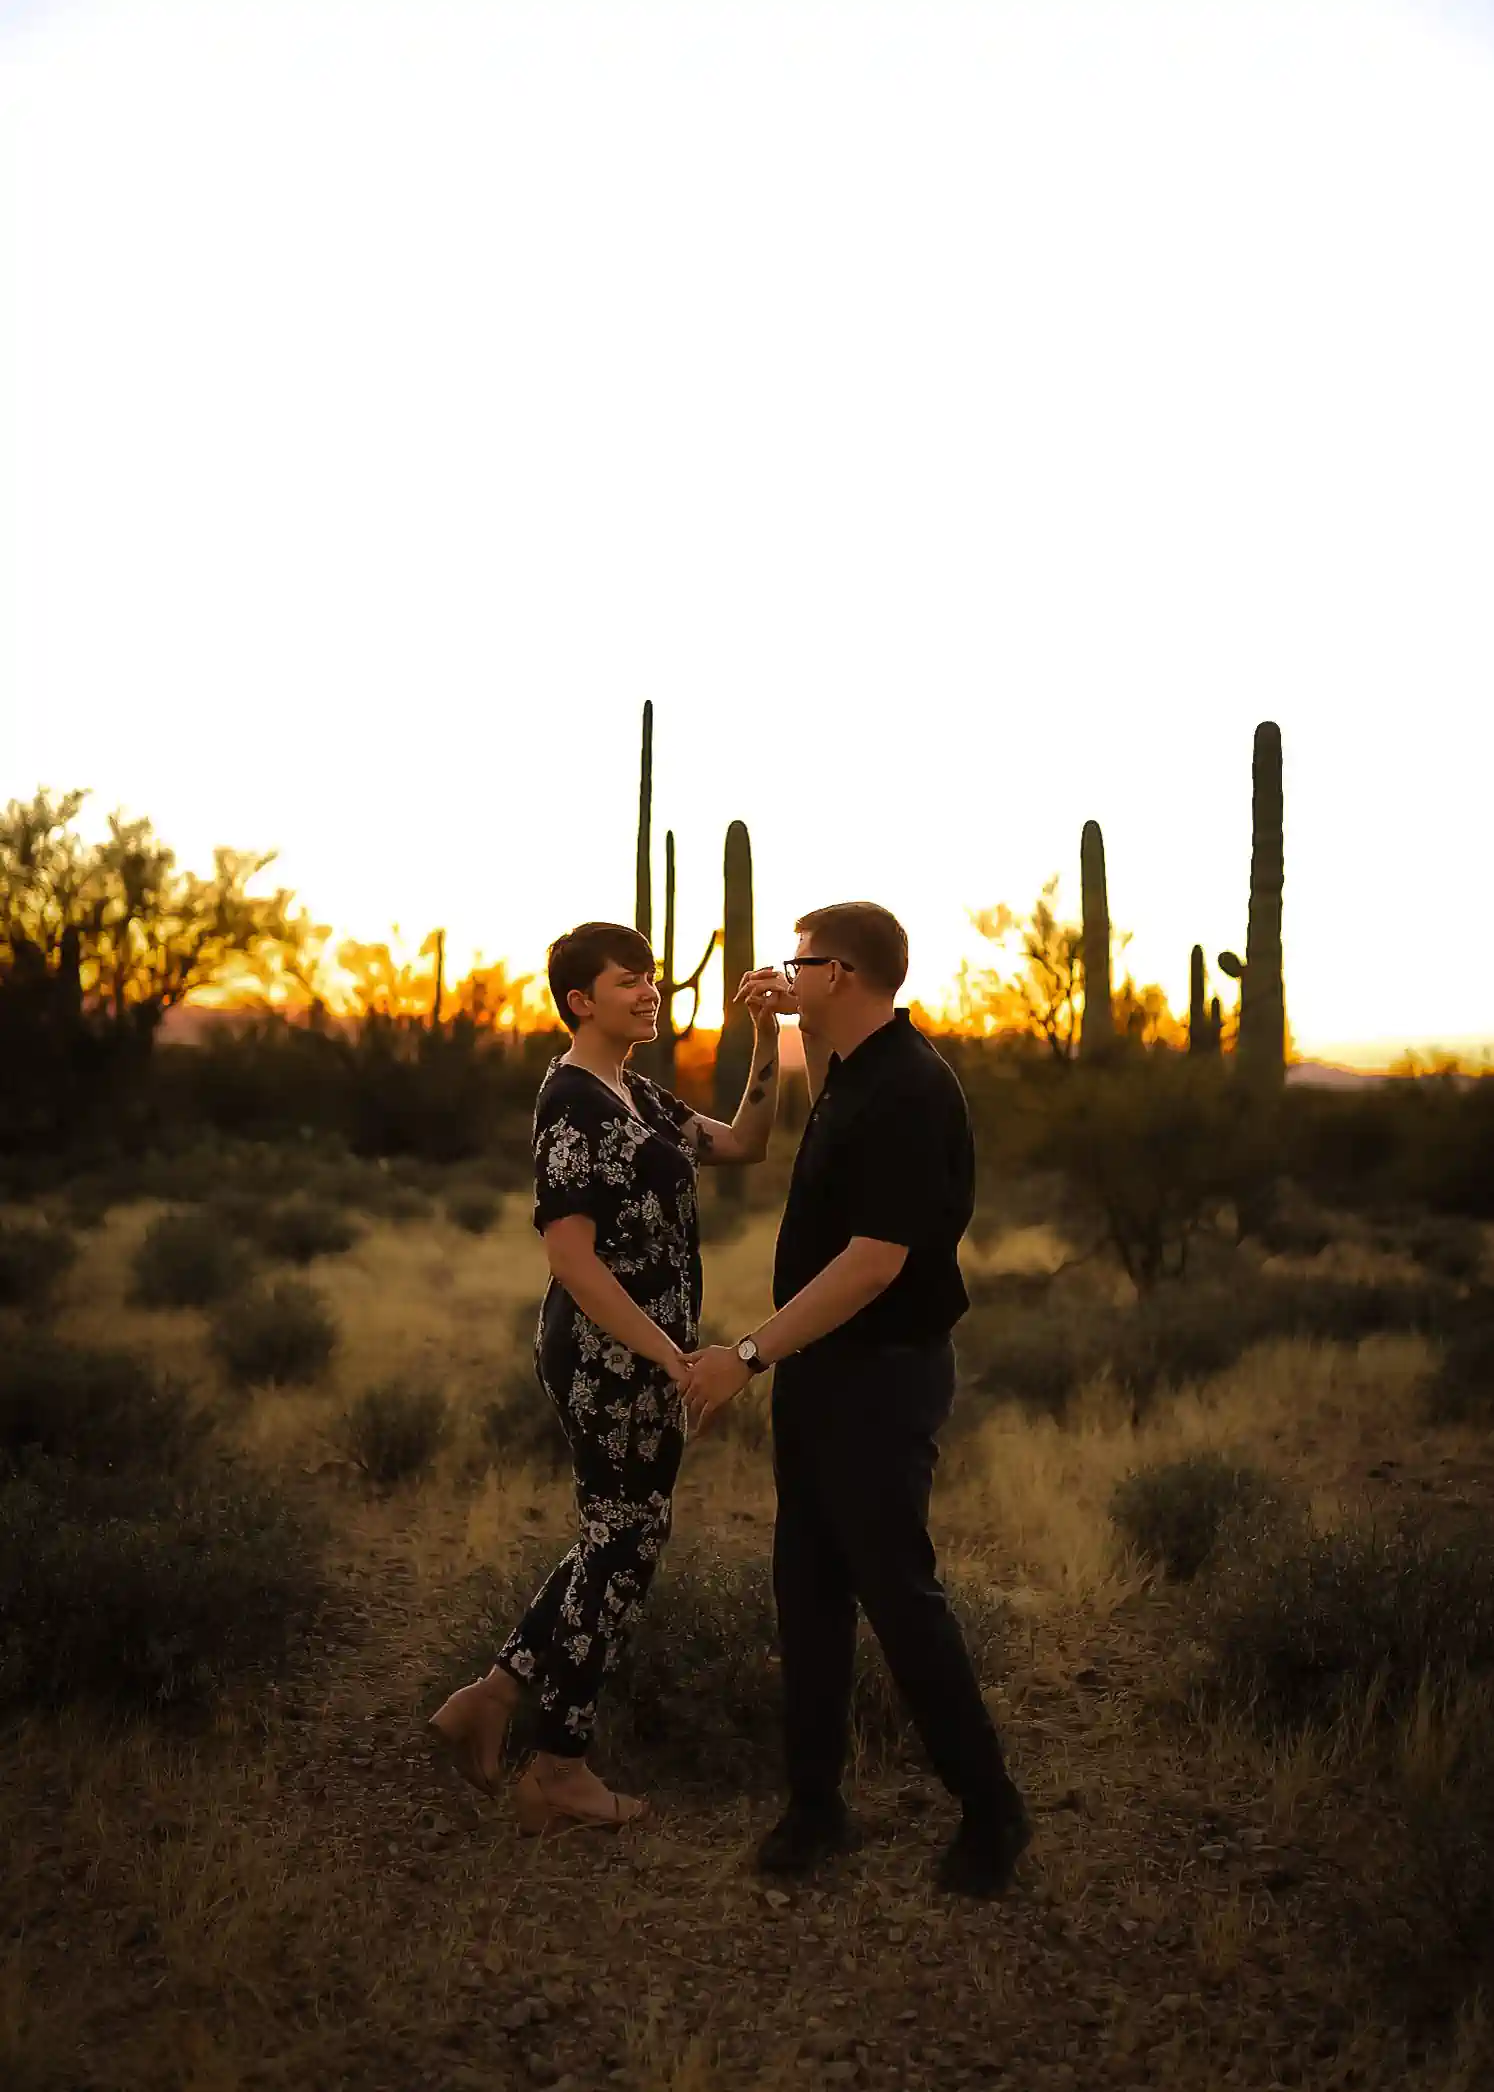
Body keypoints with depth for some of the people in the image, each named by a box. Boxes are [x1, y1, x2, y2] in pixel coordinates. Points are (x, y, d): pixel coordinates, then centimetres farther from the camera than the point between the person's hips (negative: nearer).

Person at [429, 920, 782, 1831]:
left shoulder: (638, 1095, 13)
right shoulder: (574, 1102, -16)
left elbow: (744, 1144, 12)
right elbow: (573, 1257, -21)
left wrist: (768, 1040, 2)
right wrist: (668, 1353, -22)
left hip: (641, 1357, 9)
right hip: (609, 1360, -9)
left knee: (621, 1540, 18)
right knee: (623, 1545, 2)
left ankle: (490, 1697, 24)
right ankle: (559, 1770, 17)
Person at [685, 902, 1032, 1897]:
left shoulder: (908, 1091, -23)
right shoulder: (859, 1068, 7)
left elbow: (874, 1262, -27)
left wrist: (752, 1352, -24)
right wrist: (804, 1026, 23)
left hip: (882, 1374, -10)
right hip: (821, 1366, 10)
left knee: (897, 1589, -1)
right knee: (809, 1586, 12)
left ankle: (990, 1807, 15)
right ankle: (815, 1804, 22)